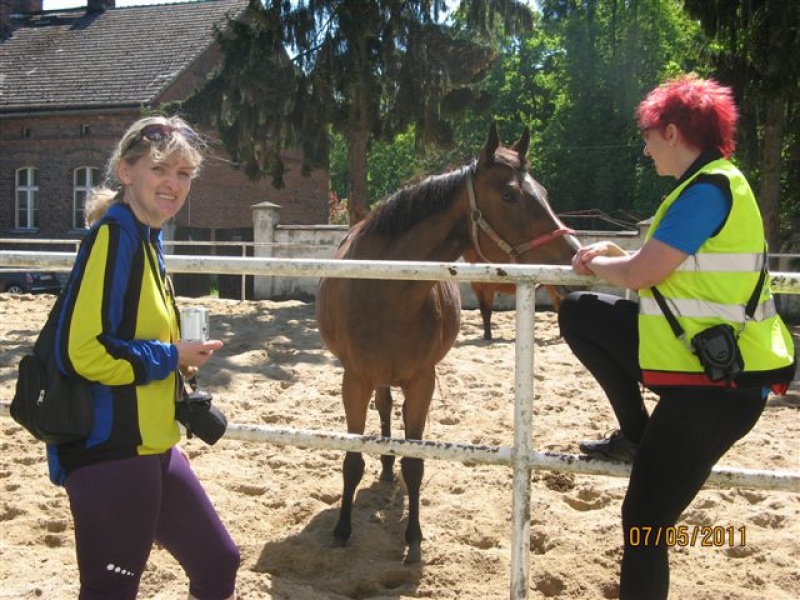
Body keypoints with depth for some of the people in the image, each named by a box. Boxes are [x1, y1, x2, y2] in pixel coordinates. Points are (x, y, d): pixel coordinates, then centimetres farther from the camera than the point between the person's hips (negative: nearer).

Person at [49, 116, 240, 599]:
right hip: (107, 451, -9)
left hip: (151, 447, 9)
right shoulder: (113, 235, -17)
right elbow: (83, 351, -25)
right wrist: (173, 357, -15)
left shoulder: (146, 238, 10)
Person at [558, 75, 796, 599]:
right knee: (578, 314, 12)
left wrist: (597, 263, -1)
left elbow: (640, 274, -20)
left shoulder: (709, 189, -19)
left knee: (645, 521, -3)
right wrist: (615, 255, 14)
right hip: (696, 355, 10)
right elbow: (664, 265, 21)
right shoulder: (708, 183, 12)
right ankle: (637, 434, 16)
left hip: (718, 384, -10)